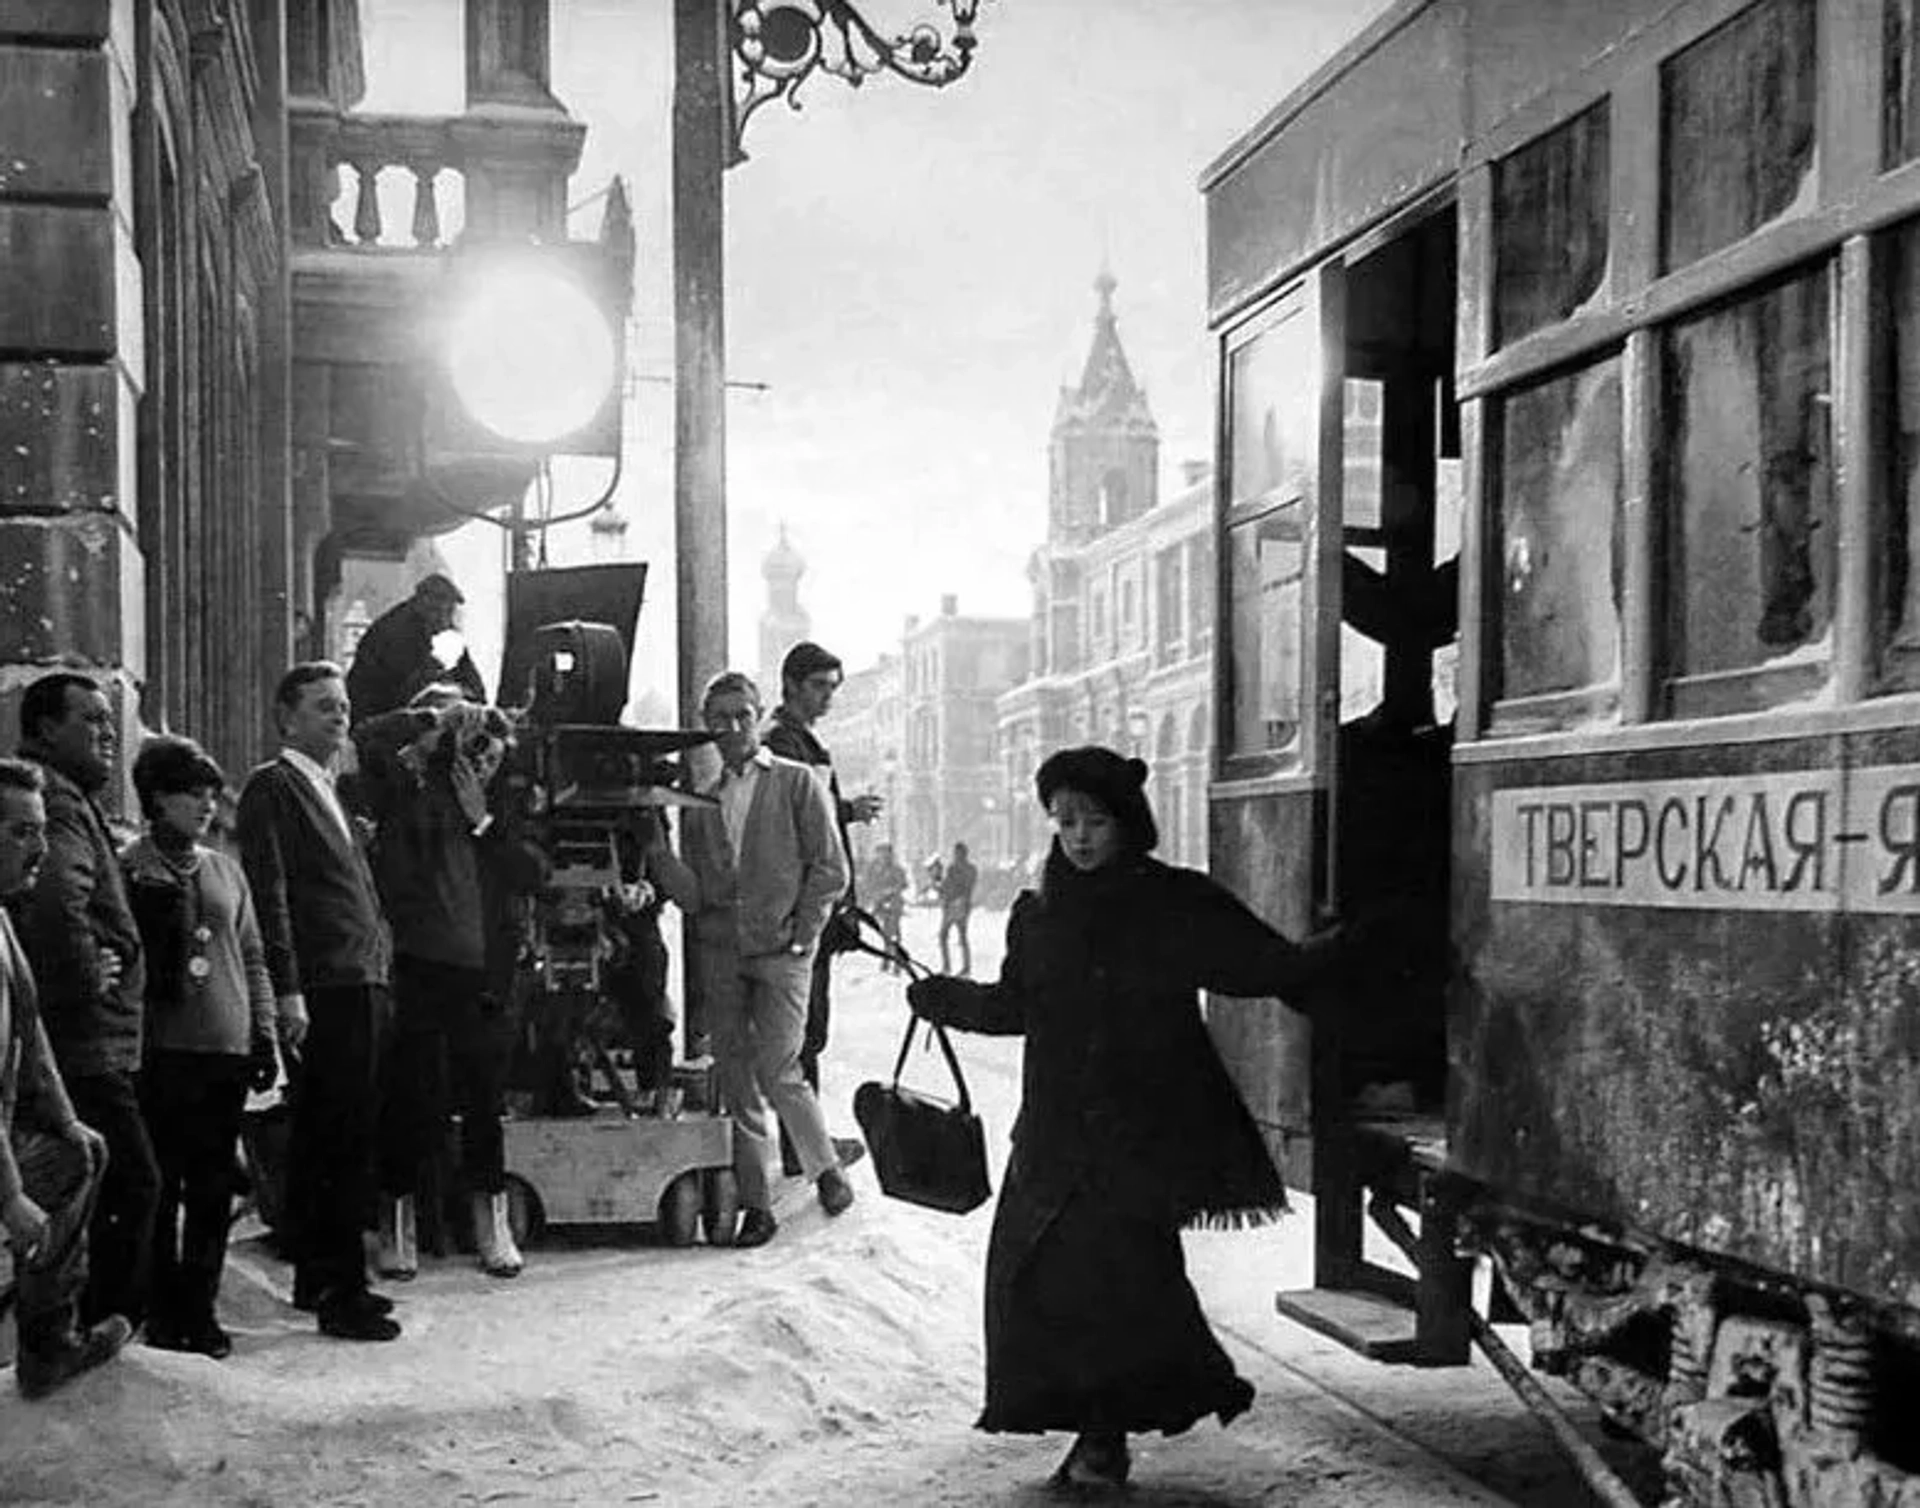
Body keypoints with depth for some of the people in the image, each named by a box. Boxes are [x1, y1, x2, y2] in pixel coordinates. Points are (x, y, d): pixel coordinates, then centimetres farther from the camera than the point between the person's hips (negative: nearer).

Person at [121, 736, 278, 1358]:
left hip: (227, 1050, 5)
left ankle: (198, 1310, 15)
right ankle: (161, 1313, 7)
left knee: (213, 1190, 7)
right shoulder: (132, 870, -1)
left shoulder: (225, 869, 16)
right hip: (164, 1051, -5)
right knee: (160, 1189, -2)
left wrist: (263, 1034, 12)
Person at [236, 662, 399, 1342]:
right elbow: (270, 895, -14)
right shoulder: (272, 787, -6)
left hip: (361, 986, 9)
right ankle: (339, 1293, -7)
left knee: (321, 1141, 13)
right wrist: (288, 992, -20)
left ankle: (318, 1280, 20)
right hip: (324, 991, -9)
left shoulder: (328, 792, 22)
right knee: (342, 1144, -10)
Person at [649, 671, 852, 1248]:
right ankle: (755, 1203, 10)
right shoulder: (699, 801, 11)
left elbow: (829, 869, 0)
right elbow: (693, 895, 4)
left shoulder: (797, 783, 3)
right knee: (735, 1080, 3)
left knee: (776, 1070, -12)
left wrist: (800, 935, -6)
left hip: (781, 950, -4)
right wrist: (657, 854, -12)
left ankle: (825, 1167, 12)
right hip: (718, 952, 4)